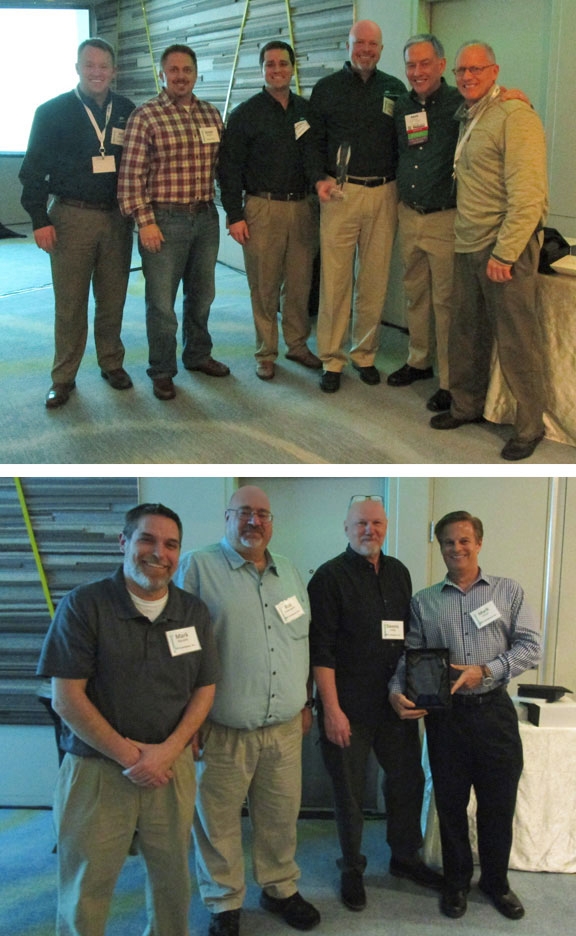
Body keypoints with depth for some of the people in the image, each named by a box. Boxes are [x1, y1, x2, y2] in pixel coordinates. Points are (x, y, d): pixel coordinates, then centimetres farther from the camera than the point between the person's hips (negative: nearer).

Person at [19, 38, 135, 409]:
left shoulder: (127, 112, 7)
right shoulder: (52, 112, -1)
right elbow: (34, 170, -1)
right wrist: (40, 219, -7)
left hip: (117, 217, 3)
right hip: (72, 217, -2)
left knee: (113, 298, 8)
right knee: (70, 302, 0)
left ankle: (112, 363, 24)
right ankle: (64, 377, 9)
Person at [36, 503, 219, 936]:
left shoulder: (194, 612, 5)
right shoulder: (83, 605, -8)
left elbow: (204, 689, 7)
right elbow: (67, 697, -11)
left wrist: (167, 751, -8)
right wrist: (129, 756, -13)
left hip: (172, 768, 4)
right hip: (97, 770, -3)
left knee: (173, 880, 14)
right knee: (85, 892, 7)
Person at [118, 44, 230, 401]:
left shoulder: (211, 114, 9)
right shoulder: (146, 116, -6)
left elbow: (223, 164, 16)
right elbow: (131, 174, -10)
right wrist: (145, 221, -14)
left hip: (205, 216, 5)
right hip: (165, 220, -5)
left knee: (202, 294, 17)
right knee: (161, 301, 1)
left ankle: (198, 355, 34)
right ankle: (162, 371, 14)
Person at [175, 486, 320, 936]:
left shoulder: (289, 572, 12)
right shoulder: (198, 567, -7)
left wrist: (306, 701, 19)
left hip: (285, 728, 5)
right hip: (223, 730, -4)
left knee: (281, 817, 16)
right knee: (219, 823, 8)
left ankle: (280, 888, 36)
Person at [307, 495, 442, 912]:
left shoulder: (399, 573, 8)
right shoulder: (330, 576, -11)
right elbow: (320, 650, -14)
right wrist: (331, 709, -17)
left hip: (395, 702, 6)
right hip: (349, 705, -6)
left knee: (408, 779, 14)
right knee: (350, 789, 7)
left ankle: (405, 856, 35)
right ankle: (352, 869, 25)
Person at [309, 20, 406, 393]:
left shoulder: (394, 89, 11)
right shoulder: (327, 88, 7)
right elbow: (314, 141, 8)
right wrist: (320, 179, -7)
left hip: (384, 194, 2)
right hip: (341, 192, -2)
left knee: (375, 280, 5)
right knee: (335, 279, -4)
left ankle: (365, 354, 17)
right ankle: (332, 360, 5)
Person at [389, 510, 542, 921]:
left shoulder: (508, 591, 4)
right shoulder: (424, 601, 8)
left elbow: (530, 647, -2)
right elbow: (409, 655, 5)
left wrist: (485, 671, -14)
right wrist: (397, 691, -13)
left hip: (494, 711, -1)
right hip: (445, 715, 1)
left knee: (499, 804, 8)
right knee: (450, 804, 10)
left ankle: (496, 880, 29)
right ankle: (456, 881, 29)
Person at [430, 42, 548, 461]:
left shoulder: (515, 116, -11)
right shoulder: (466, 120, 17)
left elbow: (527, 195, -18)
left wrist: (504, 253, -20)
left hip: (505, 246, -8)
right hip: (468, 246, 8)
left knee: (516, 341, -2)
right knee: (467, 333, 15)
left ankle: (530, 426, 10)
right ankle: (467, 405, 31)